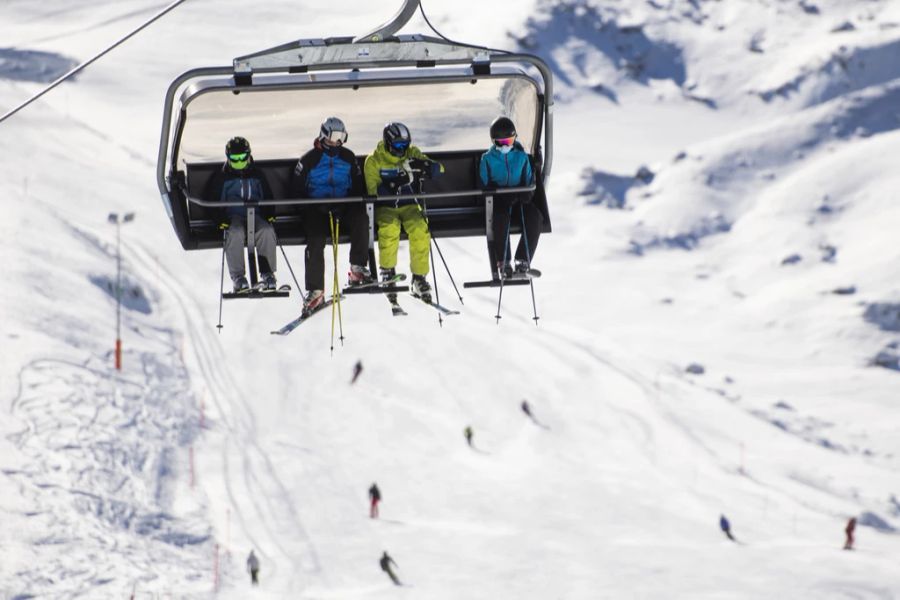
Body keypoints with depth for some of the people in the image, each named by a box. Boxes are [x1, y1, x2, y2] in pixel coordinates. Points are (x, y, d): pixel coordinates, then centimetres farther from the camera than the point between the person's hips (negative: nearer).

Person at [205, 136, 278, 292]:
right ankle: (238, 277, -36)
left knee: (267, 230, -33)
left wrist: (269, 215, 3)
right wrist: (220, 219, -11)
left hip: (256, 216, 2)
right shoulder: (221, 177, 12)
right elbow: (213, 201, 8)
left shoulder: (258, 176, 20)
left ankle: (267, 273, -30)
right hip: (232, 216, -2)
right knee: (235, 232, -38)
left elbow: (268, 198, 23)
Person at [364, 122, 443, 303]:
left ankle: (419, 278, -16)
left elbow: (439, 169, -4)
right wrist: (397, 183, -31)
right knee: (389, 228, -34)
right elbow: (374, 191, -16)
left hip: (409, 205, 2)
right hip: (385, 208, -2)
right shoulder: (374, 161, -6)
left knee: (420, 230, -28)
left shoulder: (412, 154, 2)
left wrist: (423, 166, -27)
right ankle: (387, 272, -13)